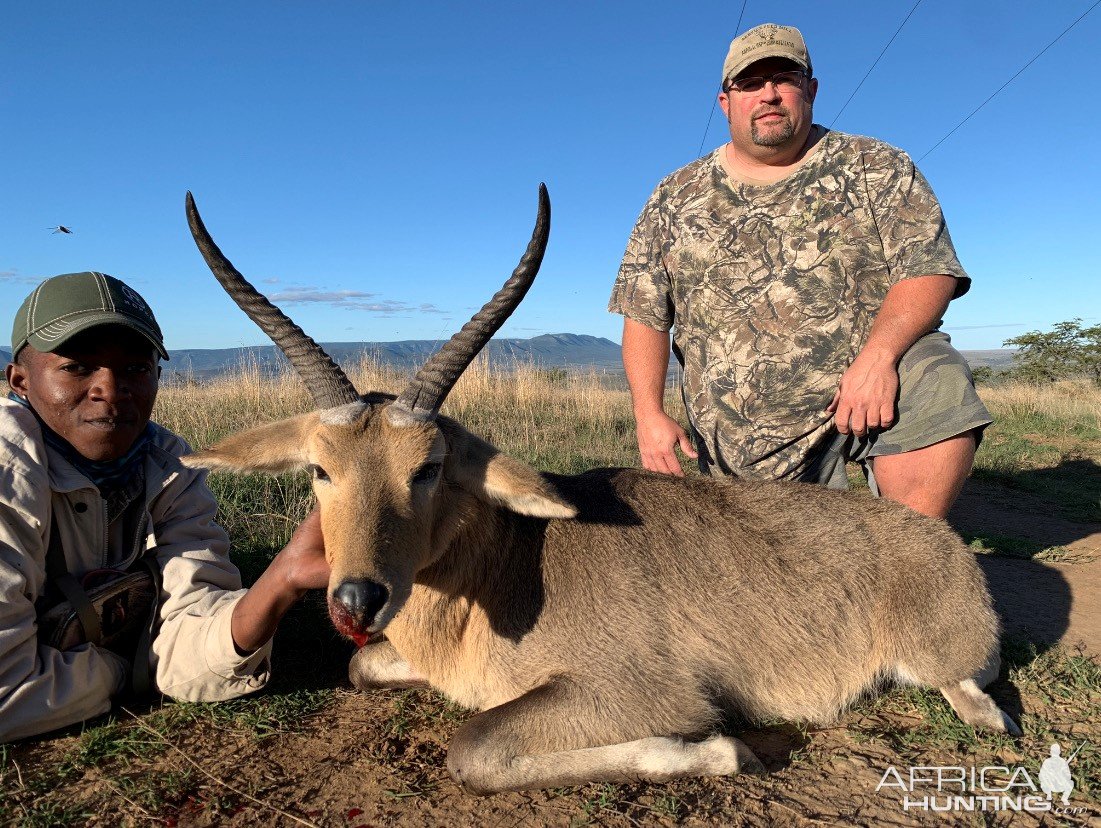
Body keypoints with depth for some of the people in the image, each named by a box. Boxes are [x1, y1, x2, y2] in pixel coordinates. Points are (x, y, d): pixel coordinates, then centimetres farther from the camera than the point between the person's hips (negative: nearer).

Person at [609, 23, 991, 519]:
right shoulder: (673, 200, 9)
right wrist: (648, 414, -7)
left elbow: (929, 269, -5)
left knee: (934, 382, -31)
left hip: (871, 377, -1)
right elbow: (644, 315, 6)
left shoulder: (876, 168, 5)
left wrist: (878, 354, -24)